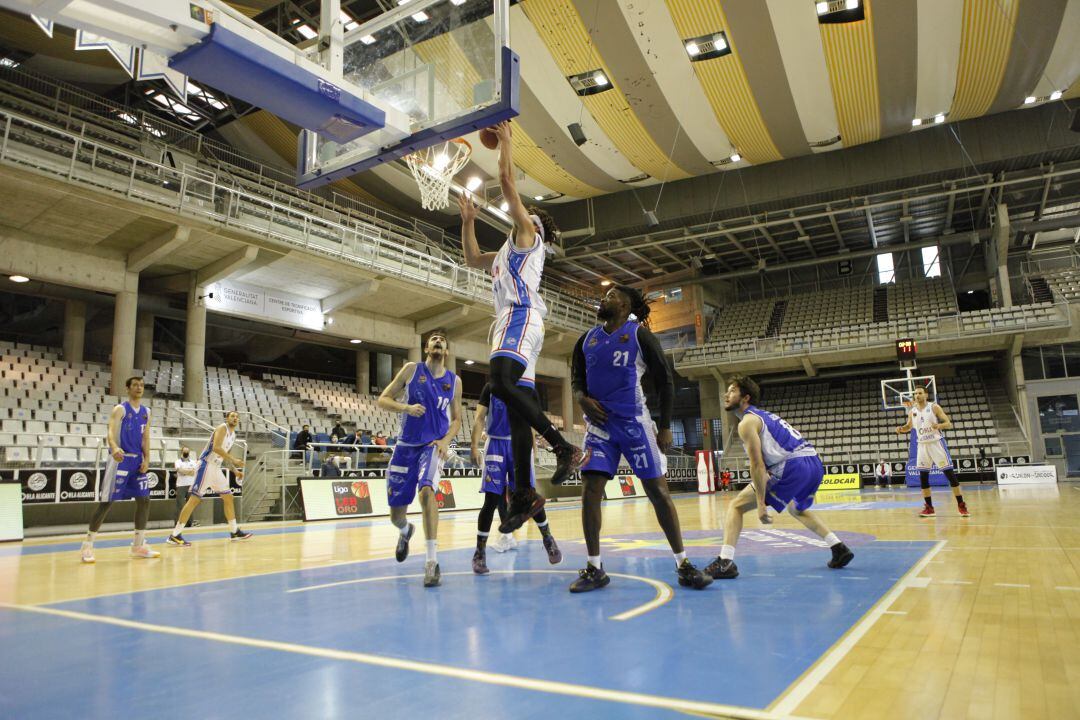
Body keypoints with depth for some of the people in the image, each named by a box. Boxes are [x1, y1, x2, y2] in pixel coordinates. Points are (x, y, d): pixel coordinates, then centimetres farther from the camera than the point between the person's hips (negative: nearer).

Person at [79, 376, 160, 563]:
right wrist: (114, 448, -40)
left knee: (144, 500, 4)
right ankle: (87, 546, 5)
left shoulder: (146, 412, 13)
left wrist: (146, 459, -1)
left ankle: (139, 546, 12)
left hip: (138, 460, 6)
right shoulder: (120, 409, -6)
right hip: (120, 459, -6)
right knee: (107, 502, -6)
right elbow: (111, 433, -19)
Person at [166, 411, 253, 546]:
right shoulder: (222, 428, -11)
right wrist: (234, 460, -26)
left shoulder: (233, 434, 16)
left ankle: (234, 532, 19)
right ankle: (175, 535, -9)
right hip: (206, 465, -10)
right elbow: (216, 448, -26)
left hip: (216, 468, 10)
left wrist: (235, 470, 20)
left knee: (228, 497, 11)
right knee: (195, 498, -11)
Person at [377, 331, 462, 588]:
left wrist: (446, 441, -5)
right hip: (406, 446, 1)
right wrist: (406, 407, -18)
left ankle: (432, 562, -28)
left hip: (433, 446, -1)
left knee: (427, 490, -32)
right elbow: (383, 400, 1)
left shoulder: (454, 381, 6)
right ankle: (406, 531, 47)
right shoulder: (411, 370, 2)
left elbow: (457, 419, 14)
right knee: (396, 515, 7)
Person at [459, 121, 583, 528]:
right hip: (511, 322, 9)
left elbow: (507, 181, 4)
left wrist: (505, 141, 16)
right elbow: (472, 260, 44)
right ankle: (524, 495, -2)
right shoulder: (509, 251, 34)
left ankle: (564, 448, -32)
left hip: (520, 316, -9)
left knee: (502, 384, -31)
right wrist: (468, 220, 41)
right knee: (515, 404, 1)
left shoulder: (528, 232, 10)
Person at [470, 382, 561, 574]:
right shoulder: (491, 388, 4)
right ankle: (479, 553, 6)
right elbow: (479, 418, -2)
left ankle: (548, 538, 25)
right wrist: (475, 447, -12)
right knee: (491, 501, -4)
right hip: (496, 445, -1)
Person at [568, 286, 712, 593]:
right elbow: (577, 379, 17)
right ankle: (595, 568, 6)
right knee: (590, 491, -6)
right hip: (600, 424, 4)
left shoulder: (640, 335, -3)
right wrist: (582, 398, -7)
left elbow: (665, 382, -2)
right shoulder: (586, 340, 10)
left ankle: (683, 565, 9)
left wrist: (665, 427, -6)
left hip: (635, 423, -3)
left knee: (658, 491, -3)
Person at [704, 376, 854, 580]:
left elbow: (757, 464, -11)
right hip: (815, 463, 9)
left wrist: (761, 504, -11)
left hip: (793, 466, -9)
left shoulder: (747, 422, -2)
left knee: (736, 506, -2)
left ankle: (725, 562, -13)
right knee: (797, 509, 38)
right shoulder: (764, 415, 26)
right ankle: (839, 549, 32)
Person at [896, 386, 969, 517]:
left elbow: (949, 424, -8)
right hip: (922, 445, 4)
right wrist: (901, 429, -2)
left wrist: (939, 425, -30)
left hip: (936, 443, -4)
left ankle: (961, 505, 1)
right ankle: (929, 507, 9)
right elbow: (909, 426, 21)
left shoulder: (934, 407, -7)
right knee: (923, 476, 2)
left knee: (949, 473, -6)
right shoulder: (912, 412, 4)